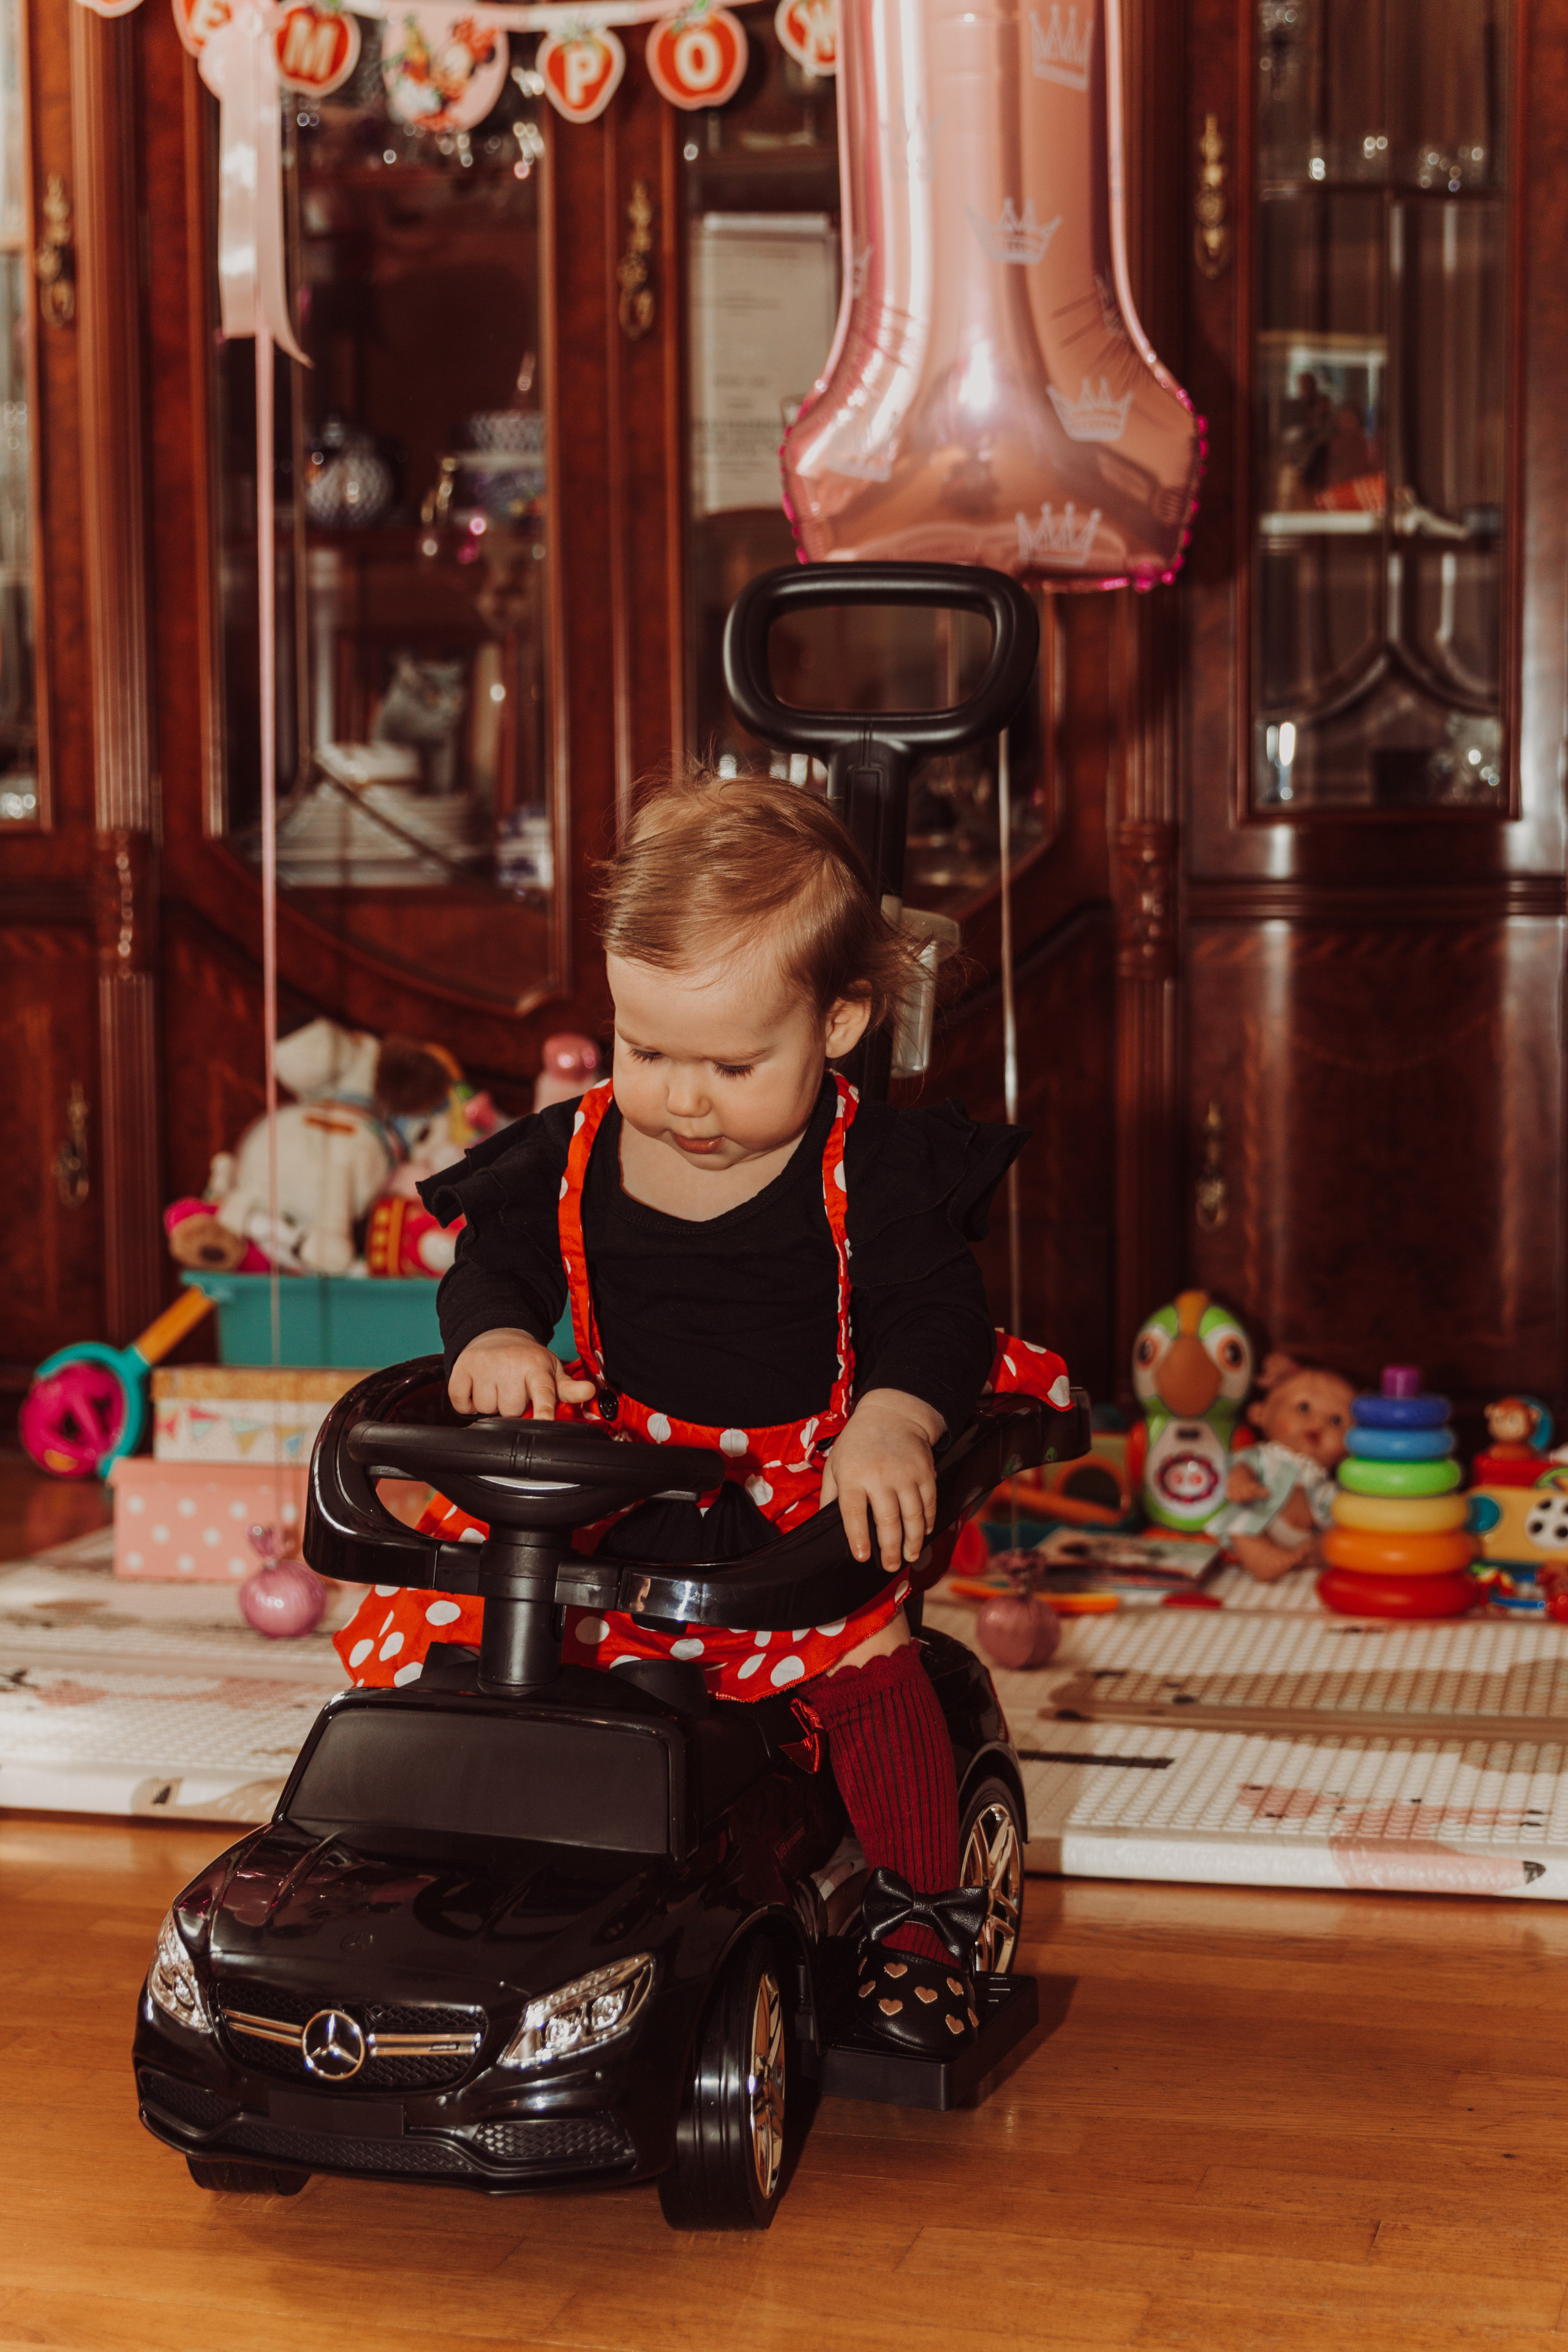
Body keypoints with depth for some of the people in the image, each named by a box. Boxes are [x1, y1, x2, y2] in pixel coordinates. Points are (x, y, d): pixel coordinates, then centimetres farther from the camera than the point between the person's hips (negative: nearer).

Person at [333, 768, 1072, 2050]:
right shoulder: (571, 1155, 2)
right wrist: (496, 1336, -20)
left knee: (866, 1661, -27)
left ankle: (920, 1909, -1)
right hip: (613, 1498, 3)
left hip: (811, 1506, -3)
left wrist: (891, 1424, -33)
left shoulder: (875, 1169, -7)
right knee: (411, 1637, -12)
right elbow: (493, 1264, 5)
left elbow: (931, 1310, -12)